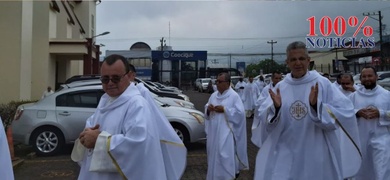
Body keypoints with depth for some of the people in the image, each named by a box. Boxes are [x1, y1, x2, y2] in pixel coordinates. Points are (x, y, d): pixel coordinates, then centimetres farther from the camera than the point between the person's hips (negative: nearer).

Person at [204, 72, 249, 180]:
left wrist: (224, 109, -18)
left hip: (226, 132, -6)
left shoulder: (234, 96, -8)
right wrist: (208, 109, -7)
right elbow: (206, 110, 16)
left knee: (225, 156, -9)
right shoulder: (213, 95, 10)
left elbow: (240, 112, -14)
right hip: (214, 131, 6)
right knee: (214, 154, 13)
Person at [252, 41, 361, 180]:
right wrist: (275, 108, -21)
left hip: (317, 156, -1)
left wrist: (316, 105, -28)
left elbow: (345, 113, -14)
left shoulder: (323, 83, -6)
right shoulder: (280, 87, 1)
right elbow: (262, 117, -1)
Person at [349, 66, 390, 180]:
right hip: (360, 138, 2)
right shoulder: (354, 96, 6)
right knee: (361, 169, 15)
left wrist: (380, 113, -15)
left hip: (380, 137, -2)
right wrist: (357, 112, -13)